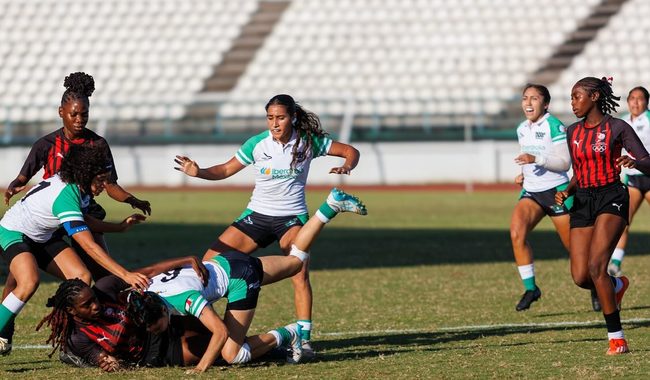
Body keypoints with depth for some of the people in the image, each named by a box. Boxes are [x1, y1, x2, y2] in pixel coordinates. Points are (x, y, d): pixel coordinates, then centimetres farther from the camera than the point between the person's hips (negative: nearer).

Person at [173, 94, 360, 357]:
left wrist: (346, 166, -23)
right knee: (209, 262, -4)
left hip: (292, 218, -2)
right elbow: (226, 170, 1)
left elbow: (350, 151, 0)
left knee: (299, 273, -26)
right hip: (257, 214, 3)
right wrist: (198, 172, -17)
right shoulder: (257, 144, -7)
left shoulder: (308, 141, -9)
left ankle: (304, 338, -24)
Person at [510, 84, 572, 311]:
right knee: (516, 233, -21)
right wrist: (523, 175, 7)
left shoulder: (554, 126, -12)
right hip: (531, 192, 6)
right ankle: (530, 288, -15)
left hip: (556, 192, -6)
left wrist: (536, 159, -29)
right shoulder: (522, 130, 9)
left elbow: (564, 162, -18)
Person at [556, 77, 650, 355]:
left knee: (596, 266, -22)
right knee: (580, 277, -4)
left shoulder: (617, 128, -6)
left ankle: (617, 339, -16)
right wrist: (567, 191, 0)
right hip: (582, 202, 6)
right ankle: (617, 285, 33)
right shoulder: (573, 132, 10)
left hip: (611, 199, -6)